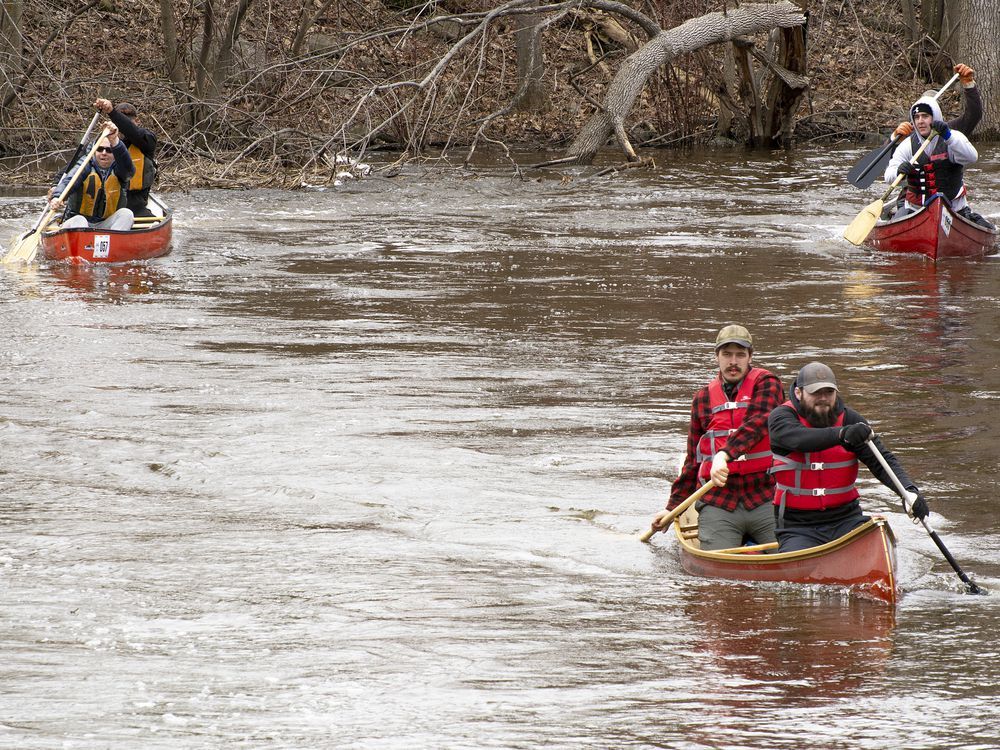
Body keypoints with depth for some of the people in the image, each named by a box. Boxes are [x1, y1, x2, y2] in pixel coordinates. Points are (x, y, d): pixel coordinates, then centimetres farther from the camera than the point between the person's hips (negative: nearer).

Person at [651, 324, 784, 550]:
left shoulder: (765, 383, 4)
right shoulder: (703, 399, 15)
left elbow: (759, 422, -16)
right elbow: (693, 460, 22)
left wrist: (725, 454, -30)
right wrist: (673, 506, 22)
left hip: (765, 500, -2)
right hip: (717, 504, 2)